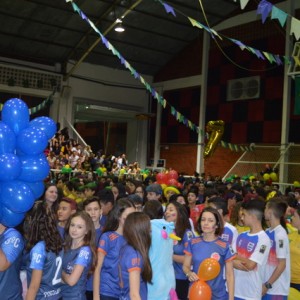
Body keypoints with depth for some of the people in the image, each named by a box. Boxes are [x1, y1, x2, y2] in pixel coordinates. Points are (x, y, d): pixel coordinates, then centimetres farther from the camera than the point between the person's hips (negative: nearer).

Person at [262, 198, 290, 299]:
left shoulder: (280, 234, -17)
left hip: (276, 289, -6)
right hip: (266, 285, 7)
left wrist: (268, 285, -14)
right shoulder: (267, 232, 5)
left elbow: (282, 265, -17)